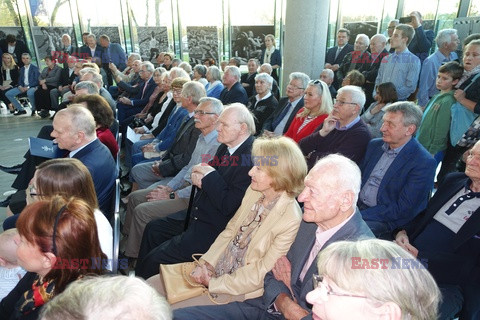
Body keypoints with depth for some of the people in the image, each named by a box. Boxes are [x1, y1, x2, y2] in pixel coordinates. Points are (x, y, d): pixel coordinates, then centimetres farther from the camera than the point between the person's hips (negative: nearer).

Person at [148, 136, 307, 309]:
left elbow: (261, 272, -19)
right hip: (214, 268, 7)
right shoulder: (253, 191, -3)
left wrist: (215, 283, -13)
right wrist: (206, 264, -4)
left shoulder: (291, 220, -24)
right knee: (151, 286, 3)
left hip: (239, 290, -6)